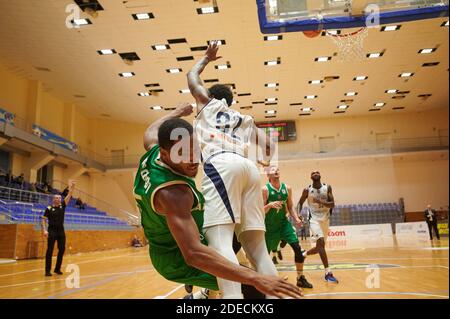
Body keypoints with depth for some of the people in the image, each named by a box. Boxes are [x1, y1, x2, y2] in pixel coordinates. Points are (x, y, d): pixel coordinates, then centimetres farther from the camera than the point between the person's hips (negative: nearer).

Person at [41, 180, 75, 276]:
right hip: (52, 231, -5)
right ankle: (47, 270, 1)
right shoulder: (49, 208, -3)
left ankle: (57, 269, 18)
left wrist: (71, 187, -10)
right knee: (50, 250, -4)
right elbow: (43, 220, -4)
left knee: (62, 249, 6)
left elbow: (69, 196, 0)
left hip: (61, 231, 5)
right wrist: (44, 230, -16)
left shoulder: (62, 206, 8)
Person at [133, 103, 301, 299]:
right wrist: (255, 278, -51)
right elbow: (193, 253, -46)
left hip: (165, 250, 10)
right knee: (253, 289, -18)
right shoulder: (173, 193, -36)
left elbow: (152, 131, 16)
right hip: (178, 261, -9)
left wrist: (178, 112, 27)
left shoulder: (152, 152, -10)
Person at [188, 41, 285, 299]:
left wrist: (207, 58, 56)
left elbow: (192, 78, 42)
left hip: (220, 165, -5)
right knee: (257, 246, 4)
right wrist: (265, 162, 44)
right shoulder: (246, 120, 35)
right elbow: (269, 145, 25)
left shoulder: (209, 103, 27)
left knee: (220, 239, -21)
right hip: (249, 167, 5)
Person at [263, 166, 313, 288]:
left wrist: (296, 219, -7)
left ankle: (300, 278, 6)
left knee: (297, 248, -8)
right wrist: (270, 205, -34)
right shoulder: (265, 189, -15)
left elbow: (290, 207, 8)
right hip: (270, 226, -3)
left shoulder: (287, 188, -2)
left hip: (284, 222, 3)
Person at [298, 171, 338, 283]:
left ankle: (303, 254, 41)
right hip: (314, 219, -4)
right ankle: (328, 273, -19)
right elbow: (300, 203, 5)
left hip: (325, 219, 4)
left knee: (319, 247, 11)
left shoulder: (327, 188, -2)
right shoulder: (307, 190, -6)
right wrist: (298, 215, -11)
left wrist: (321, 202, -26)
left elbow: (332, 204, -8)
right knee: (321, 243, -22)